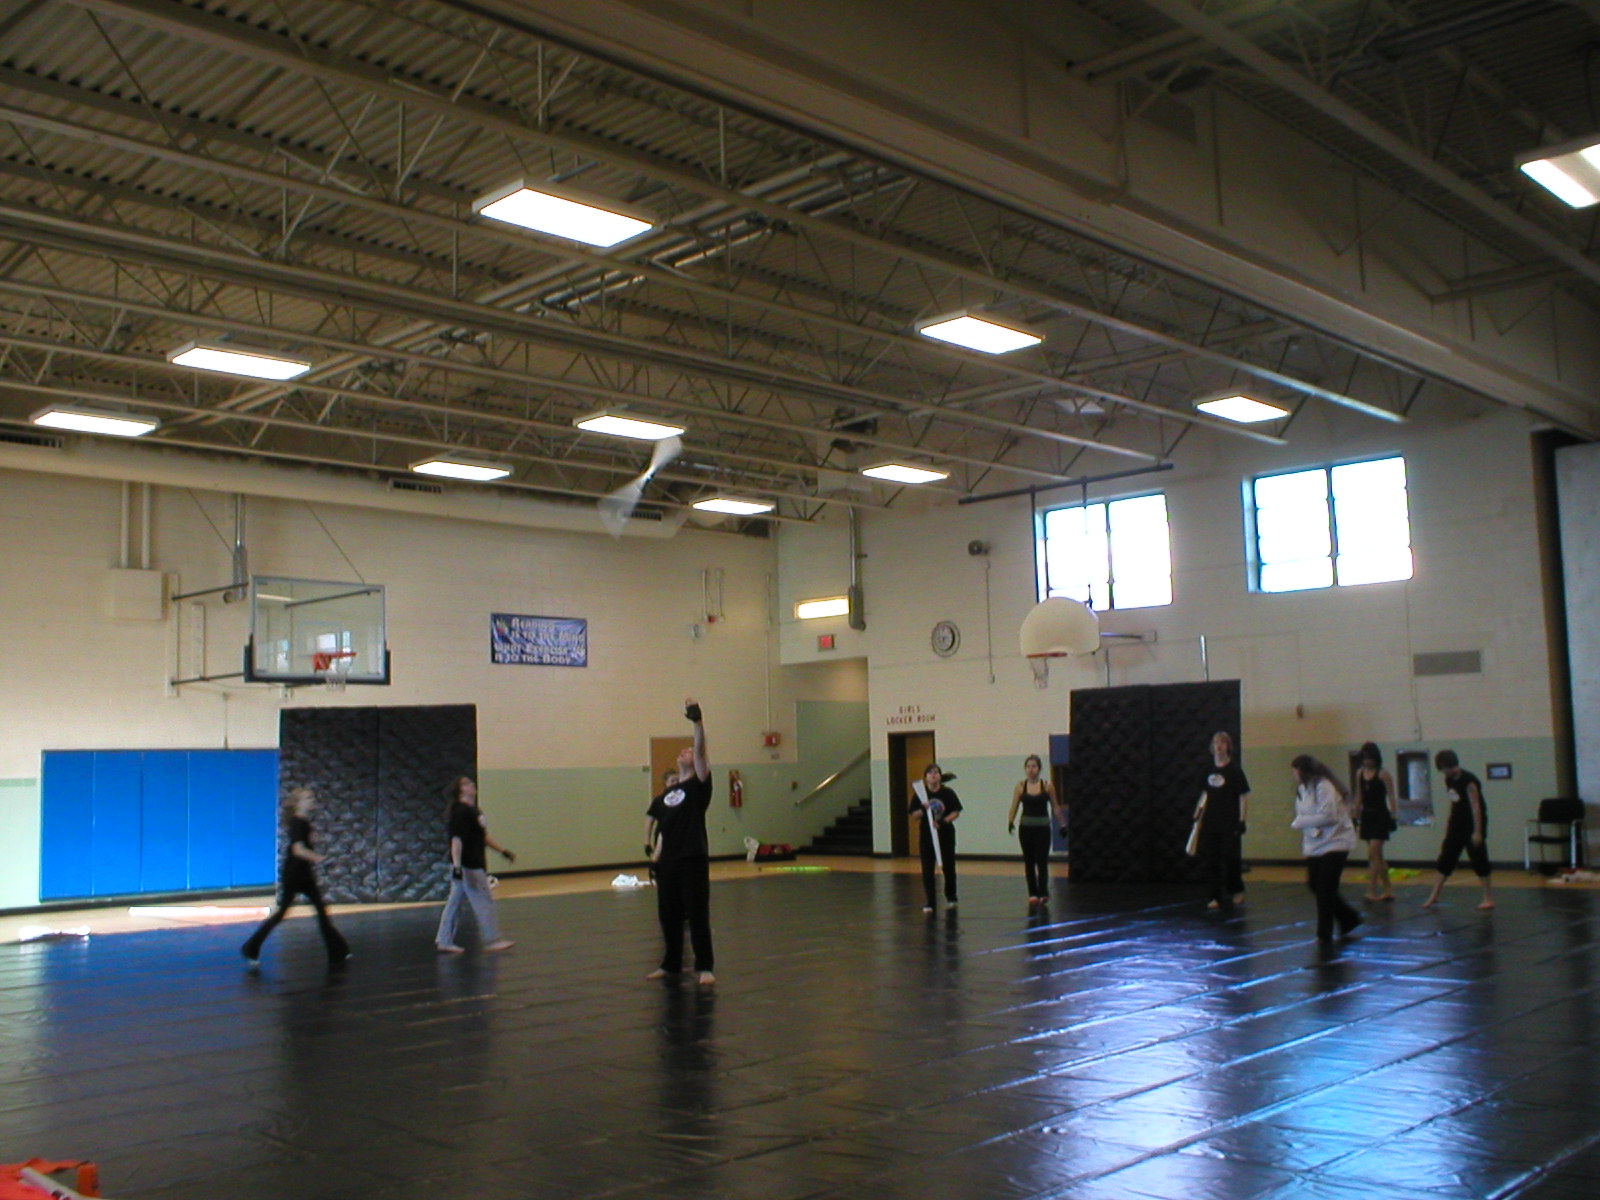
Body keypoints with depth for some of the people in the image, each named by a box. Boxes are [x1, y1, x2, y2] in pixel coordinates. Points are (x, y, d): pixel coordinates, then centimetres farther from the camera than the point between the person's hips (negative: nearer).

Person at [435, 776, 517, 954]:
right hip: (467, 866, -10)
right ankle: (492, 941, 2)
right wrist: (457, 866, -30)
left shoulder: (474, 811, 14)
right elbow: (457, 839, -23)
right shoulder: (461, 812, -16)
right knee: (484, 902, -4)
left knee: (455, 902, 13)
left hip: (475, 865, 10)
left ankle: (444, 941, 19)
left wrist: (503, 851, 25)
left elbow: (483, 837, 24)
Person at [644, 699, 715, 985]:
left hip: (693, 859, -6)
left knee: (697, 915, -3)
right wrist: (655, 849, 12)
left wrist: (698, 721, -26)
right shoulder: (667, 793, 14)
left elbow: (701, 750, -17)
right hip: (668, 862, 6)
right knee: (668, 915, 12)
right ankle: (671, 963, 25)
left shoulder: (699, 785, -3)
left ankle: (705, 967, 6)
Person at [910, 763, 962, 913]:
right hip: (926, 835, 0)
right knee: (927, 870, -2)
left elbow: (956, 812, -4)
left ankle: (950, 897, 32)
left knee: (948, 867, 11)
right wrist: (923, 810, -22)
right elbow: (914, 815, -1)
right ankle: (928, 903, 5)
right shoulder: (920, 794, -2)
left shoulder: (947, 793, -3)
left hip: (946, 834, 0)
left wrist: (944, 821, -20)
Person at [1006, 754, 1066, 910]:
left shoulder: (1047, 786, -2)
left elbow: (1056, 807, 5)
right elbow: (1014, 807, -3)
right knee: (1028, 862, 6)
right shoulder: (1021, 787, 1)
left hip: (1042, 828, -2)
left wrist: (1063, 825, 4)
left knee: (1042, 861, -8)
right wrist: (1010, 822, -19)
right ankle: (1033, 894, 13)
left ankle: (1043, 893, -5)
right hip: (1026, 828, 2)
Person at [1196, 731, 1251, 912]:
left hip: (1230, 823, -4)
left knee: (1231, 857, 0)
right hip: (1210, 822, 4)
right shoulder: (1207, 771, 7)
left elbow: (1243, 796, -6)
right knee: (1212, 860, 2)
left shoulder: (1235, 770, -6)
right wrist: (1197, 814, 12)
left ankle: (1237, 891, 22)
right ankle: (1216, 897, 9)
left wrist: (1241, 820, -11)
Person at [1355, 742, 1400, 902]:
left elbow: (1391, 797, -11)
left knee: (1373, 855, -11)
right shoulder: (1360, 773, 7)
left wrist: (1394, 816, -18)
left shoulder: (1383, 774, -10)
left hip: (1380, 816, -7)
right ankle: (1387, 890, 21)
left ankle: (1371, 891, -10)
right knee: (1377, 856, 12)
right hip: (1367, 815, 7)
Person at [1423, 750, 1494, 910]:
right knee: (1446, 857, 8)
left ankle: (1488, 897, 5)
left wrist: (1478, 831, -22)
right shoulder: (1449, 780, 5)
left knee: (1478, 858, -5)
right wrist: (1448, 824, 15)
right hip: (1457, 823, 8)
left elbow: (1476, 807, -20)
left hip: (1473, 823, -8)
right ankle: (1434, 895, 14)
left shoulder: (1469, 781, -19)